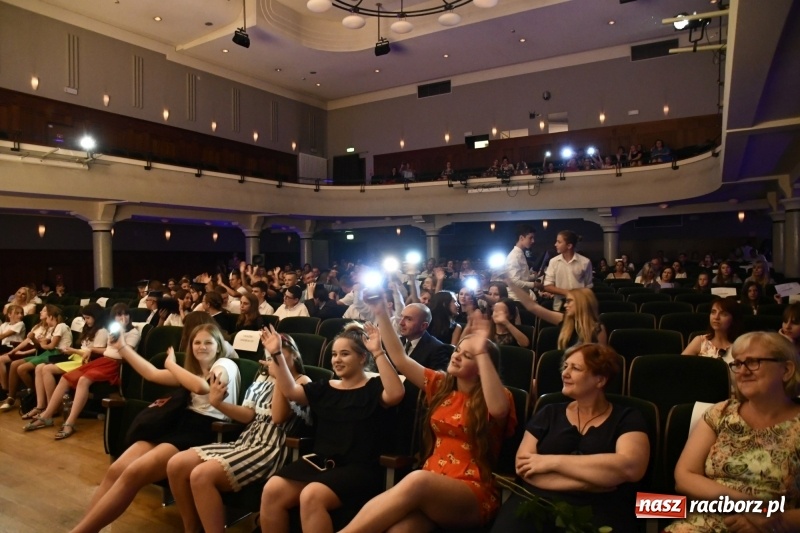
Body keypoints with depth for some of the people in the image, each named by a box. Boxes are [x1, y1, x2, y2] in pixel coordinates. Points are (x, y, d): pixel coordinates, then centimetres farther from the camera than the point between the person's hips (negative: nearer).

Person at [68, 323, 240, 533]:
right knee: (115, 470, -15)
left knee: (133, 474, -24)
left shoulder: (226, 365, -1)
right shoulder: (193, 369, 23)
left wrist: (171, 363, -6)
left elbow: (202, 387, -22)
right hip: (180, 425, 8)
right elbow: (153, 374, 14)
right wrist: (122, 347, 13)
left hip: (205, 433, -8)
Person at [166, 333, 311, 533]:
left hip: (271, 451, -8)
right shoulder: (263, 377, 19)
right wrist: (218, 403, -6)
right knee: (176, 465, -5)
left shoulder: (302, 382, -3)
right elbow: (248, 415, 10)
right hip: (245, 443, 8)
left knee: (202, 476, -26)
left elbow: (278, 416, -18)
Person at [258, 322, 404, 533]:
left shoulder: (374, 387, 1)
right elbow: (290, 391, 11)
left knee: (311, 496, -33)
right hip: (319, 462, 6)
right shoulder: (324, 388, 20)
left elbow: (396, 394, -20)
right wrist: (277, 354, 4)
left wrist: (378, 352, -27)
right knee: (272, 490, -19)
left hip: (357, 468, -6)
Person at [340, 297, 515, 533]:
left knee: (417, 481, -37)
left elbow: (499, 409, -28)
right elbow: (400, 358, 10)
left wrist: (482, 353, -34)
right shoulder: (441, 384, 13)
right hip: (429, 486, 4)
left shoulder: (491, 397, -2)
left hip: (473, 494, -4)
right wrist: (381, 313, 4)